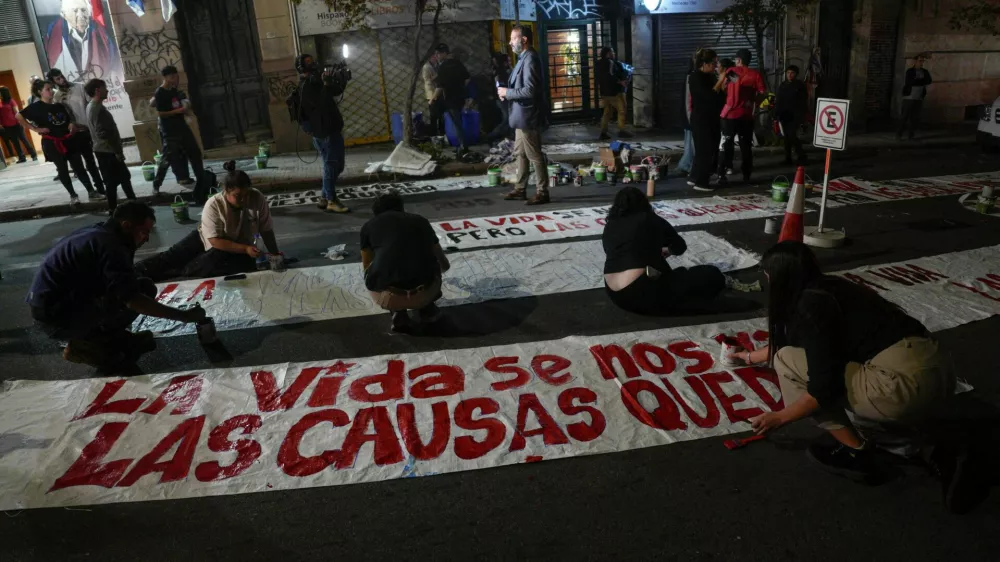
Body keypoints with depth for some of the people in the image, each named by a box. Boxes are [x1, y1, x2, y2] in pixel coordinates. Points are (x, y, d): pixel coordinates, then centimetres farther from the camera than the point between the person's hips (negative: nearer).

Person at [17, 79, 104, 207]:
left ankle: (91, 192, 10)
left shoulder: (59, 106, 10)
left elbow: (69, 119, 23)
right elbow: (19, 116, -10)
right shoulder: (36, 107, -6)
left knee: (79, 167, 5)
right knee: (63, 170, 5)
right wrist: (36, 129, -11)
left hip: (69, 140, 4)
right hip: (52, 143, -4)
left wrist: (72, 125, 0)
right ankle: (73, 195, 13)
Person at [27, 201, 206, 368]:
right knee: (143, 289, -17)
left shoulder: (98, 233, 9)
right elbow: (133, 299, -27)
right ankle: (87, 344, -4)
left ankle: (89, 337, 7)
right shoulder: (110, 245, -20)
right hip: (56, 318, -10)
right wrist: (183, 316, -23)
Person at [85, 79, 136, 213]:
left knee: (124, 176, 18)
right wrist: (117, 151, -20)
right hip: (107, 151, -10)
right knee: (113, 181, -2)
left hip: (104, 150, 10)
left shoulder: (92, 106, 14)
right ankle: (113, 209, 4)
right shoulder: (97, 108, -19)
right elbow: (104, 134, -24)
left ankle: (133, 202, 26)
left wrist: (118, 149, 20)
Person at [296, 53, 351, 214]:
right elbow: (320, 103, -27)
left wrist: (341, 80, 3)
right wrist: (326, 83, -29)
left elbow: (335, 91, 21)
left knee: (335, 165, 14)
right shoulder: (306, 86, -14)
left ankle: (325, 198, 20)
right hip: (325, 132, -10)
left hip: (331, 129, 10)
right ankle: (331, 201, -5)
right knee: (331, 165, -8)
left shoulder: (316, 81, 15)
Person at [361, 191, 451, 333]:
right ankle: (426, 309, 23)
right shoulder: (420, 221, 23)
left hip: (387, 297, -1)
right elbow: (445, 265, 36)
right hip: (423, 293, 2)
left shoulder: (369, 226, 18)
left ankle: (399, 315, 15)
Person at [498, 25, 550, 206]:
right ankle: (520, 189, 24)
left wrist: (507, 92, -15)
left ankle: (542, 192, 4)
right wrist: (507, 92, 4)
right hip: (522, 114, 11)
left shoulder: (530, 59, -18)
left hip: (527, 115, -11)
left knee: (534, 155, -4)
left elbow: (529, 90, -26)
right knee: (520, 153, 15)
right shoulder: (524, 58, 14)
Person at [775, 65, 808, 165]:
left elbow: (804, 101, -3)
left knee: (792, 135, -16)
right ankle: (788, 158, 12)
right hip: (784, 115, 5)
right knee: (787, 136, 6)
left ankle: (802, 156, -4)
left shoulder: (800, 85, 0)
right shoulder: (782, 85, 13)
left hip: (796, 115, -5)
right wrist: (776, 114, 6)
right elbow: (778, 101, 13)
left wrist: (803, 115, -10)